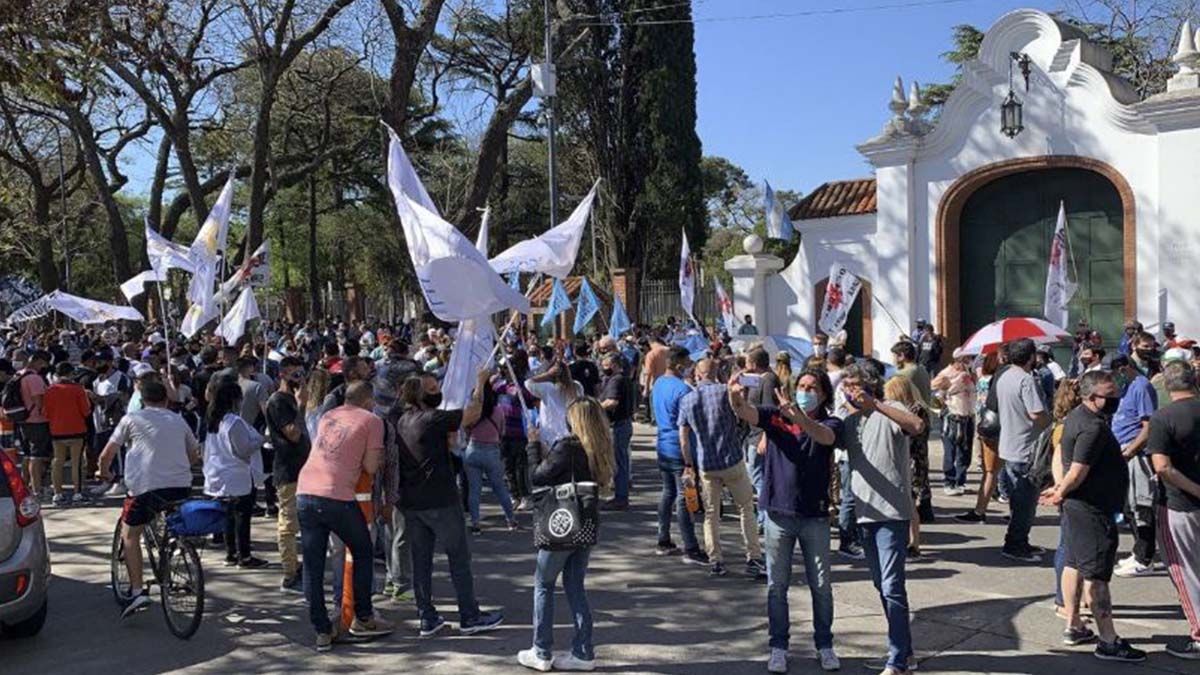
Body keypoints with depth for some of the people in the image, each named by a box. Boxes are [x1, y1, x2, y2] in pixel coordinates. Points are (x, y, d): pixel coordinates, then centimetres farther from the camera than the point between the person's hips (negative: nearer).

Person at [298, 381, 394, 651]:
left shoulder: (327, 416, 19)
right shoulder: (372, 421, 3)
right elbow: (370, 467, -2)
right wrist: (377, 457, 18)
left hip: (305, 493, 5)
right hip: (337, 497, -5)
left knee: (313, 567, 10)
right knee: (363, 554, 16)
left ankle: (322, 631, 13)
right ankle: (363, 619, 21)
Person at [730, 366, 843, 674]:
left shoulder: (830, 423, -2)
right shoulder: (776, 416, 0)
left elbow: (825, 437, -25)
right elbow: (746, 412, -17)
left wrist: (798, 416, -45)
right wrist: (736, 396, -41)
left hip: (814, 515, 0)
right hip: (778, 512, 0)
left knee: (821, 585, 10)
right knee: (776, 585, 8)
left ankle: (824, 645, 26)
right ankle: (778, 647, 19)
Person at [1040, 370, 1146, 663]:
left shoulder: (1077, 417, 9)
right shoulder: (1094, 427, -23)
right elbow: (1077, 473, -25)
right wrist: (1060, 494, -10)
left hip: (1079, 505, 11)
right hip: (1093, 509, -11)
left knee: (1075, 564, 16)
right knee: (1096, 574, -6)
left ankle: (1074, 627, 26)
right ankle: (1108, 642, 0)